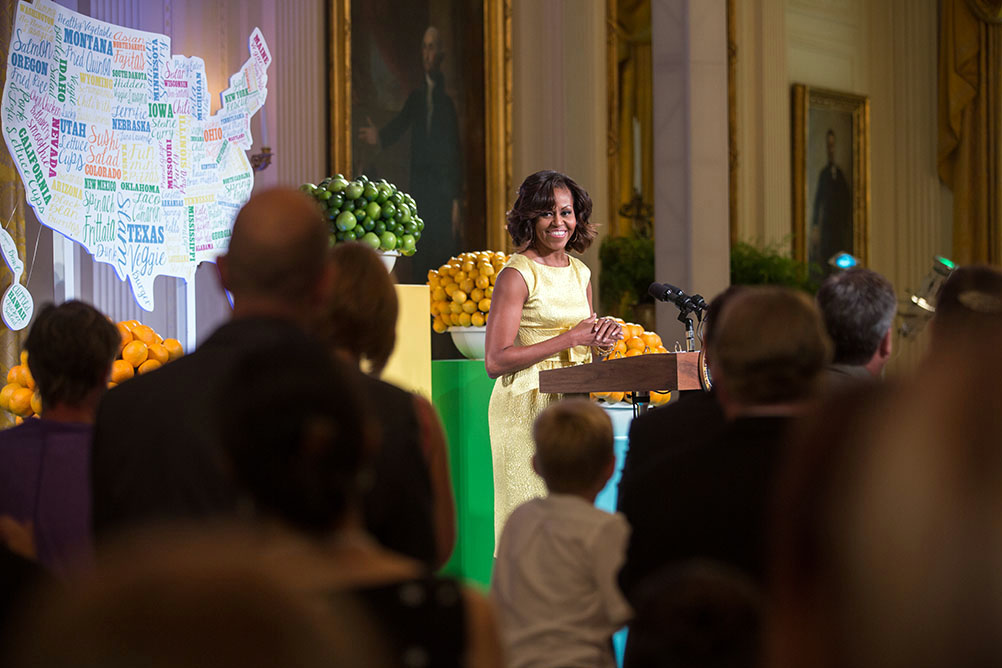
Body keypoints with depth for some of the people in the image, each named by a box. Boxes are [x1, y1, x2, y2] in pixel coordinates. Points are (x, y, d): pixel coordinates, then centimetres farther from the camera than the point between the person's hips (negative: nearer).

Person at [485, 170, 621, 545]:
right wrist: (570, 338, -15)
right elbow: (495, 362, -15)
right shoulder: (516, 275, -8)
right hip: (527, 411, -6)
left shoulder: (580, 273, 13)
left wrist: (602, 335, 0)